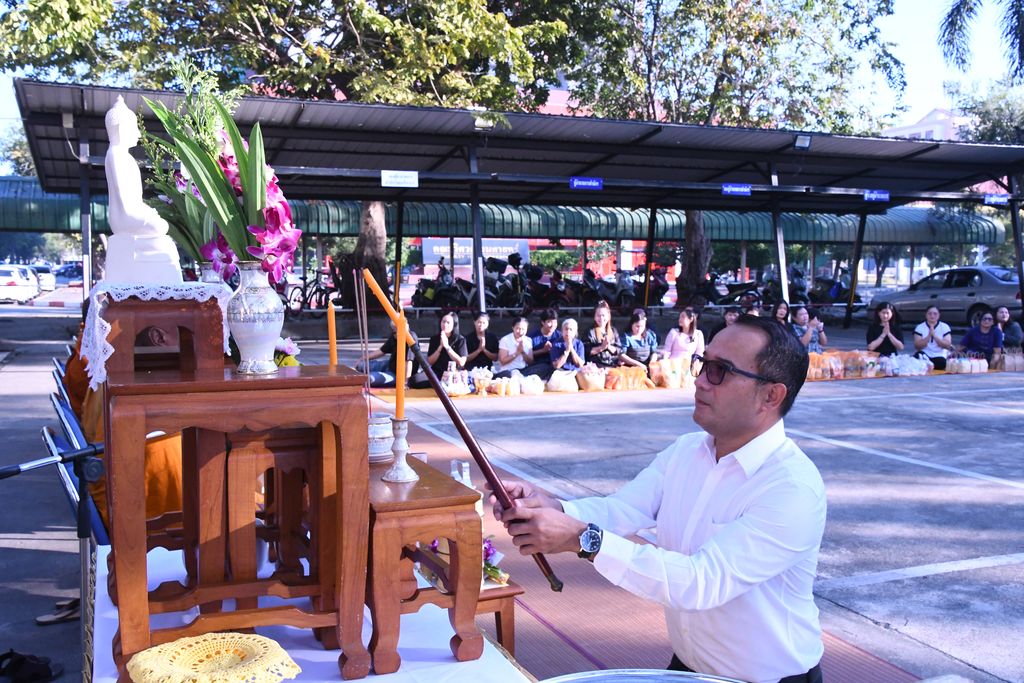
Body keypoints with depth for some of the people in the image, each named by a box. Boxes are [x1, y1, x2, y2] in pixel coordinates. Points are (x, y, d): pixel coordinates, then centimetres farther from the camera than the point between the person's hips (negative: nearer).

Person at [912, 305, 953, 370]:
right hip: (925, 355, 0)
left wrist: (934, 335, -18)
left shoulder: (945, 327, 3)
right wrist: (929, 336, -20)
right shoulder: (919, 327, 3)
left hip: (940, 356, 0)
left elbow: (948, 345, -7)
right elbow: (917, 346, -8)